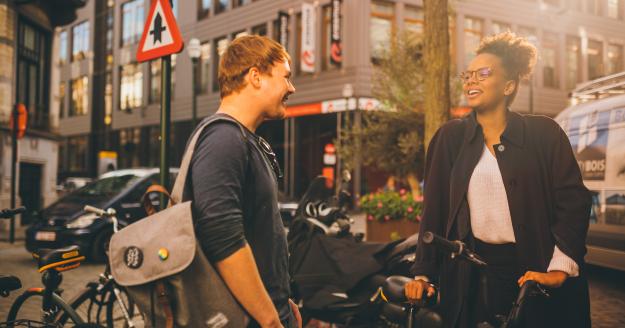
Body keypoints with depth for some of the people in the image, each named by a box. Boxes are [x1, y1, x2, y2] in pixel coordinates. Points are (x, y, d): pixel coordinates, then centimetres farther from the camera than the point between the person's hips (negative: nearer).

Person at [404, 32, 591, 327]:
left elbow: (573, 201, -6)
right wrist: (423, 274, -3)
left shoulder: (544, 133, -2)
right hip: (473, 275, 1)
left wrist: (559, 269, -16)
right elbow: (434, 208, 2)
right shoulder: (450, 137, 4)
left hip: (536, 271, -1)